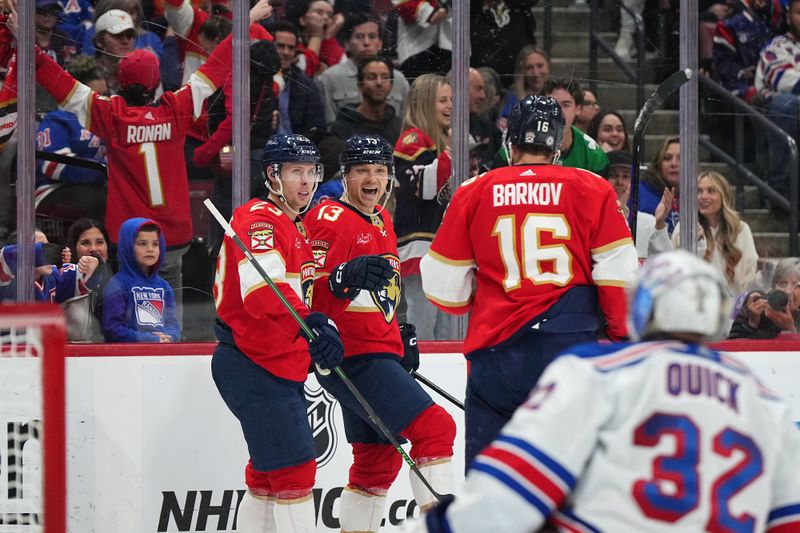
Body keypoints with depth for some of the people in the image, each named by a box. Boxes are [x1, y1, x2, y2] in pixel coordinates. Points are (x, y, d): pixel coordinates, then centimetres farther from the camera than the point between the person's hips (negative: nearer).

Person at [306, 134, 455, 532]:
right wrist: (345, 278, -39)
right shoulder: (331, 219, -12)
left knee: (378, 461, 14)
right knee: (434, 427, -17)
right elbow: (308, 293, -22)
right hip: (353, 358, -10)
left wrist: (400, 335, 25)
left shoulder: (381, 221, 17)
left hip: (379, 351, 10)